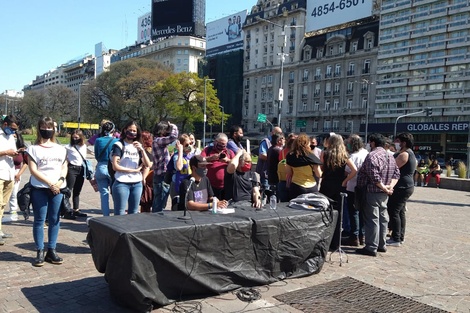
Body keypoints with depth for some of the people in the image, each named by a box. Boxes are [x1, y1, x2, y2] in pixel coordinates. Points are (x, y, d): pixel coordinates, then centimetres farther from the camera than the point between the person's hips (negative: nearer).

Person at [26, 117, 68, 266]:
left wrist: (60, 180, -9)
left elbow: (64, 167, 12)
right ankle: (40, 252, 8)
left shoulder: (60, 149, 13)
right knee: (39, 220, 1)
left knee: (55, 220, 5)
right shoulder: (33, 149, 2)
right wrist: (50, 184, -14)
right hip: (39, 189, -3)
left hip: (58, 189, 3)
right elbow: (33, 170, -6)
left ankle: (51, 251, 14)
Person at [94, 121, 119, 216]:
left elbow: (96, 156, 7)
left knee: (104, 194, 8)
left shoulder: (98, 140, -4)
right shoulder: (116, 141, -8)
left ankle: (106, 216, 10)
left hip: (101, 168, 1)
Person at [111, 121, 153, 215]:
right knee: (120, 213, -3)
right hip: (122, 183, -5)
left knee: (134, 213, 11)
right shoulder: (119, 145, -1)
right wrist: (134, 170, -7)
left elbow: (148, 165, 4)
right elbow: (115, 166, -12)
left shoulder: (139, 146, 14)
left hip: (137, 184, 5)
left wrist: (142, 150, -9)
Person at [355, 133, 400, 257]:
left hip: (372, 192, -9)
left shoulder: (372, 155, -16)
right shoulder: (390, 156, 14)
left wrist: (383, 187, -15)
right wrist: (390, 186, -3)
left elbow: (374, 176, -24)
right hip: (384, 194, 9)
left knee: (372, 220, -5)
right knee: (383, 218, 15)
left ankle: (371, 248, -1)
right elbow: (396, 173, 10)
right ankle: (382, 245, 25)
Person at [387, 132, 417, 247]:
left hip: (401, 187, -11)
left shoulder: (404, 154, -16)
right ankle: (400, 236, 23)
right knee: (400, 212, 16)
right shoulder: (410, 153, 17)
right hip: (407, 186, 11)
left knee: (393, 211, -7)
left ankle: (396, 239, -5)